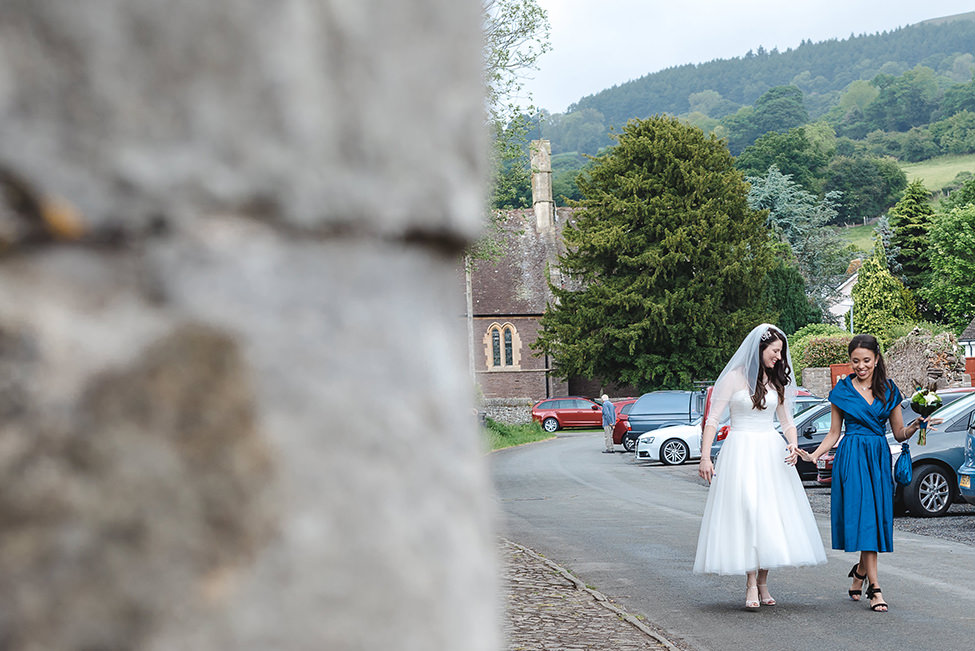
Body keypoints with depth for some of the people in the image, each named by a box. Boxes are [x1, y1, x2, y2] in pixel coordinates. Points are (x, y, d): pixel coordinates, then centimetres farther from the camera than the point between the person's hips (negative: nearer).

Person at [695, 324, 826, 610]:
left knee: (772, 514, 1)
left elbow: (787, 420, 17)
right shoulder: (735, 377, -4)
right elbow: (712, 419, -5)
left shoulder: (777, 380, 12)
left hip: (772, 452, 5)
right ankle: (751, 584, -11)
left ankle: (763, 582, 10)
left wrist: (792, 445, -4)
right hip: (741, 452, -5)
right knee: (747, 513, -13)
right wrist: (705, 457, -14)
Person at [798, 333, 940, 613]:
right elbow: (834, 433, 7)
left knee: (877, 516, 2)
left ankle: (860, 571, 25)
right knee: (863, 518, -11)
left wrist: (915, 427, -10)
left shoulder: (889, 390, 8)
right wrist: (814, 455, -7)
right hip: (852, 457, -3)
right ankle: (874, 587, -11)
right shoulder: (842, 391, 3)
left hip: (879, 458, 3)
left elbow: (899, 433, 11)